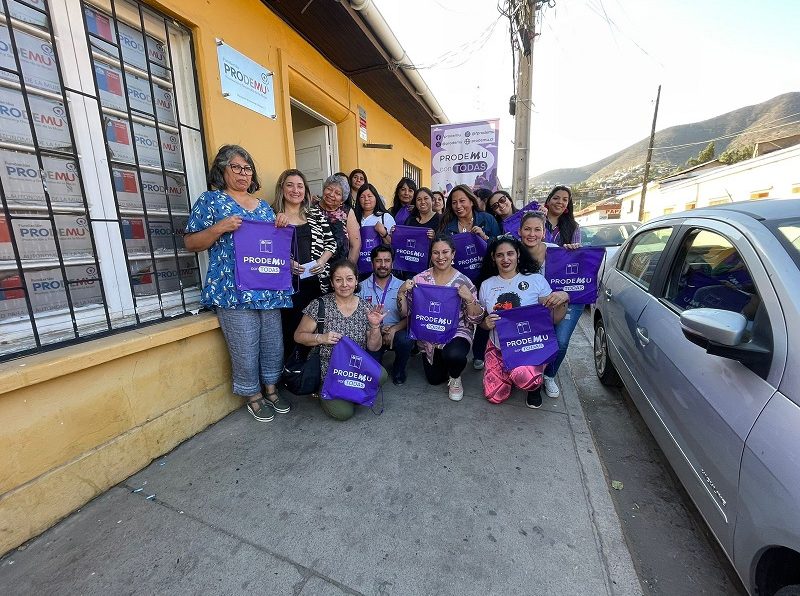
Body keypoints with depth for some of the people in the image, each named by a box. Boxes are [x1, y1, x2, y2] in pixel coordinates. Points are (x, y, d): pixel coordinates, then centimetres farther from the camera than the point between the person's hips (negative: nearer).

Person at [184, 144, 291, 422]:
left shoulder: (263, 206, 18)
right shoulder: (210, 199, 4)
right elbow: (190, 243, 0)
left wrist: (282, 228, 2)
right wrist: (221, 227, -15)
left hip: (269, 288, 5)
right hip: (234, 291, -5)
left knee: (273, 343, 11)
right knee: (245, 350, 2)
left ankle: (271, 388, 33)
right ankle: (253, 396, 24)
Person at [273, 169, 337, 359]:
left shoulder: (315, 213, 12)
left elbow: (331, 242, 11)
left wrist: (322, 261, -5)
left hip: (316, 280, 3)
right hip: (287, 282, -2)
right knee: (290, 329, 1)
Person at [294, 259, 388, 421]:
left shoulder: (366, 308, -2)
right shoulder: (320, 305, -9)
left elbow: (374, 347, 1)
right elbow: (298, 336, -3)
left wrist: (375, 326, -18)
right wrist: (321, 338, -20)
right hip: (327, 372, -3)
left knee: (380, 376, -26)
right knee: (343, 412, -21)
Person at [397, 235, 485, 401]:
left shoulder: (463, 281, -9)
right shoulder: (420, 279, -6)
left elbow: (476, 319, -8)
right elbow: (405, 313, -4)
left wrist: (469, 299, -25)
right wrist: (401, 292, -20)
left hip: (457, 332, -2)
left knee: (454, 355, -34)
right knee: (434, 379, 9)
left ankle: (455, 378, 3)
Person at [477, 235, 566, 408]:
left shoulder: (536, 279, -5)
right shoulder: (486, 285, 3)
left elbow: (554, 319, -3)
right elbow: (482, 321, 11)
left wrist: (561, 302, -23)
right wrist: (487, 324, -12)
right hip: (498, 347, 3)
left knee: (524, 376, -34)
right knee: (494, 397, -4)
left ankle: (535, 387, 6)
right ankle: (511, 373, 30)